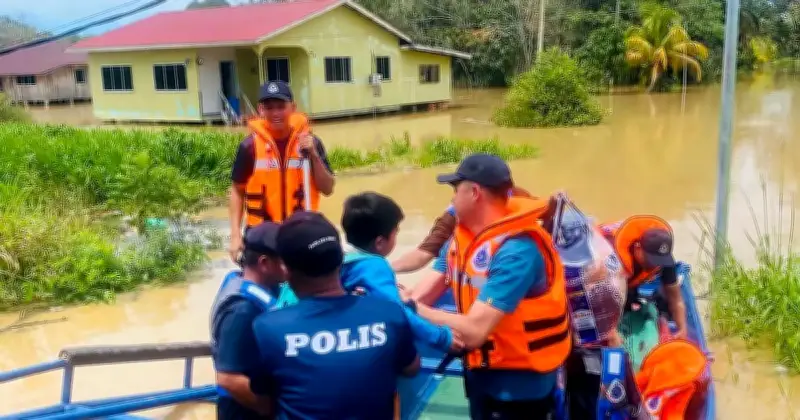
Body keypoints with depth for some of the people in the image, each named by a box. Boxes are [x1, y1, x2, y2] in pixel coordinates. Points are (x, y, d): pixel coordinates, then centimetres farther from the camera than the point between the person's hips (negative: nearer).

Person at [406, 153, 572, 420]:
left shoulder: (516, 250, -29)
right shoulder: (463, 235, -2)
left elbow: (473, 331, -33)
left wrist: (411, 308, -24)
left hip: (518, 383, -7)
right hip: (481, 372, 7)